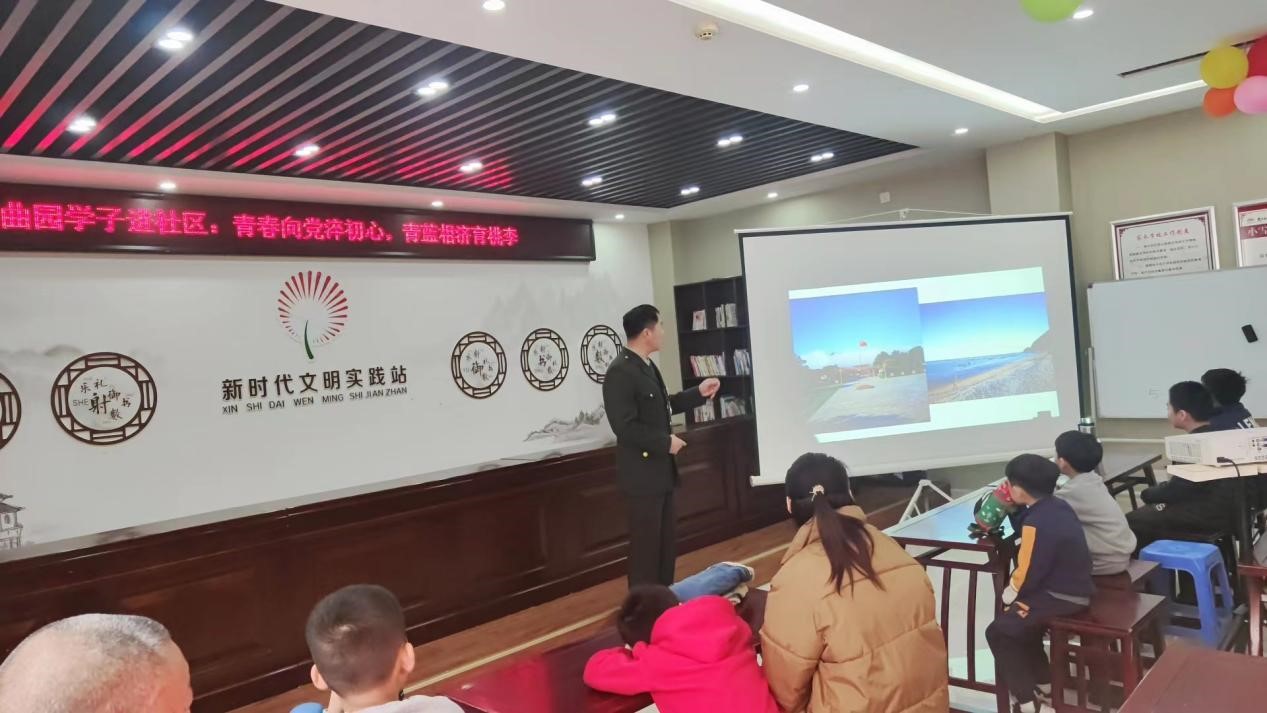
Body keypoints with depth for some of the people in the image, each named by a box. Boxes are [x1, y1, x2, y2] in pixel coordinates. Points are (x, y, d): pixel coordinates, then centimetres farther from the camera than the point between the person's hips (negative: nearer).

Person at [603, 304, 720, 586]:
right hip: (642, 474, -10)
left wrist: (698, 393, 16)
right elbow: (624, 426, -26)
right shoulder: (620, 372, -21)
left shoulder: (646, 365, 10)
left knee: (666, 541, 18)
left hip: (661, 470, 10)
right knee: (646, 544, 1)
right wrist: (666, 442, -19)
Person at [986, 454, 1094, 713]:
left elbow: (1027, 575, -18)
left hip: (1061, 598, -10)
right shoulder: (1057, 506, 2)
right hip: (1075, 589, 10)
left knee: (998, 632, -1)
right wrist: (1013, 509, 7)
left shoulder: (1037, 524, -26)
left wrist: (1009, 593, -1)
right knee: (1017, 622, 24)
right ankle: (1044, 687, 29)